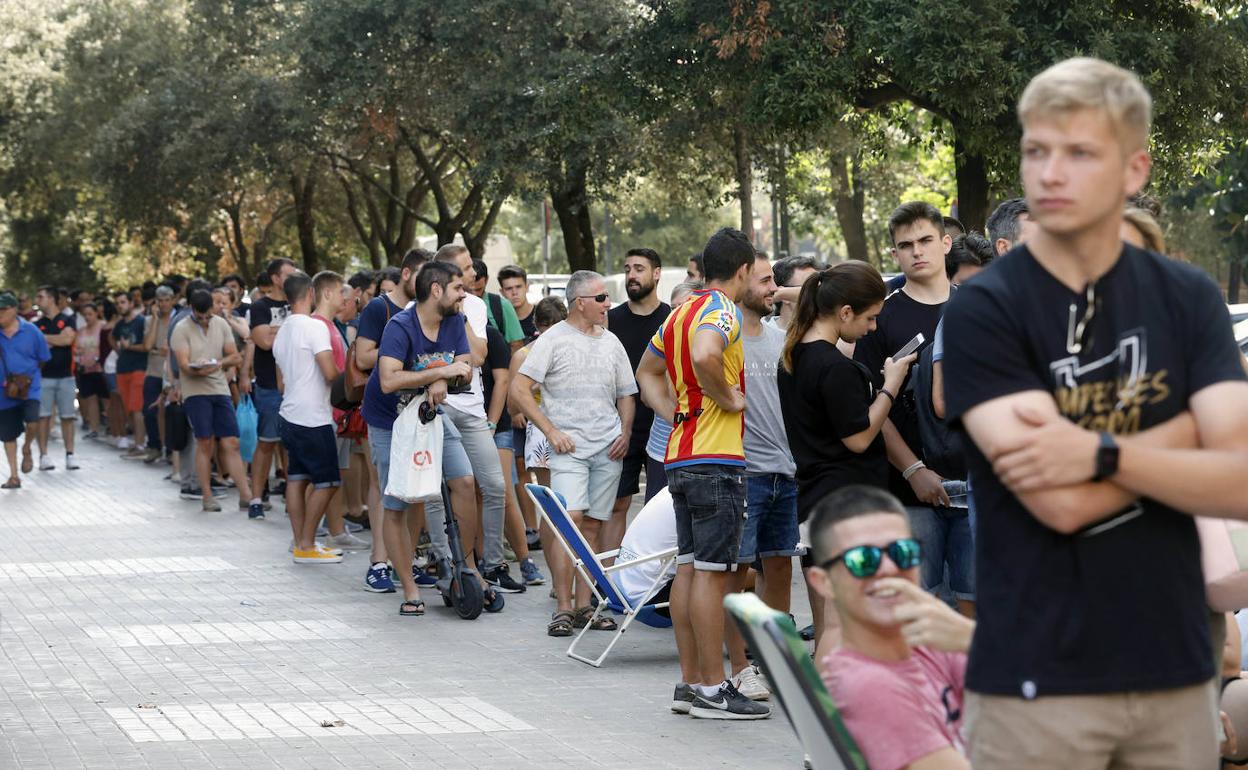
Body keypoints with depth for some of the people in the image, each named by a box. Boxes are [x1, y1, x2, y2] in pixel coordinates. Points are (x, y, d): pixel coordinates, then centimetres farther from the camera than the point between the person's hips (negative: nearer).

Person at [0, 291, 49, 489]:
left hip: (30, 389, -2)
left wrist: (33, 378, 5)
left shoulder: (31, 331, -4)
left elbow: (44, 360, 5)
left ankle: (27, 450, 10)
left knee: (32, 423, -24)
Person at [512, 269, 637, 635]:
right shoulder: (553, 340, -2)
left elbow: (626, 394, 22)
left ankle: (584, 605, 10)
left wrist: (625, 433, 5)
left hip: (608, 449, 5)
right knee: (570, 520, -15)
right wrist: (551, 431, -10)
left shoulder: (611, 342, 15)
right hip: (568, 447, -5)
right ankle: (563, 609, -13)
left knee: (593, 526, 6)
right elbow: (520, 389, -6)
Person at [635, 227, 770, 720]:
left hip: (681, 455, 9)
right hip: (716, 460, -9)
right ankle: (713, 690, -5)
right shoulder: (723, 310, -11)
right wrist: (729, 398, -17)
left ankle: (690, 681, 15)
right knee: (712, 571, -7)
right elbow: (705, 355, -33)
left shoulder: (681, 313, 17)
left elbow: (647, 373, 29)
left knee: (690, 568, 11)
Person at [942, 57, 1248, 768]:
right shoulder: (985, 310, -8)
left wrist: (1101, 452, -19)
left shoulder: (1189, 299, 4)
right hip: (1039, 677, -3)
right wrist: (1186, 431, -6)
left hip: (1176, 668, 4)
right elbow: (1060, 502, -17)